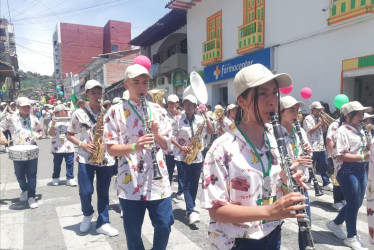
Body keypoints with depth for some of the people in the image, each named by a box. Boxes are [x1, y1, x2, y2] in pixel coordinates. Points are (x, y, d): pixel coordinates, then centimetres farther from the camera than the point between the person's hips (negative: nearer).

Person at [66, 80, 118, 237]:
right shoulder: (79, 113, 0)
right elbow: (69, 135, 5)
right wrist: (82, 144, -11)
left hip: (106, 158, 2)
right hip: (86, 158, -1)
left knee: (103, 193, 8)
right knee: (85, 192, -1)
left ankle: (103, 223, 19)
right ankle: (87, 214, 29)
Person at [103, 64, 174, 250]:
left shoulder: (158, 110, 6)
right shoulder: (116, 112, -3)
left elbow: (166, 145, 9)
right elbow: (111, 149, -5)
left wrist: (157, 134, -12)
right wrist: (134, 147, -22)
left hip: (158, 179, 2)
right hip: (130, 183, -2)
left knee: (165, 225, 11)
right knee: (133, 231, 12)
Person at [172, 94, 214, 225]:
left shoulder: (200, 119, 6)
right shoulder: (178, 119, -1)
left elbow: (211, 131, -2)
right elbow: (171, 136, -1)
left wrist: (206, 116, -8)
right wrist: (180, 146, -14)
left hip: (197, 156, 3)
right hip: (182, 156, -3)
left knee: (194, 183, 10)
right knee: (187, 184, -6)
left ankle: (190, 209, 25)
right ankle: (191, 211, -8)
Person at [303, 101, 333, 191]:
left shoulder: (319, 118, 17)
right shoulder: (308, 118, -7)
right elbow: (310, 131, -16)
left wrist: (324, 121, 3)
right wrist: (320, 123, -12)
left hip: (321, 146, 7)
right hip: (312, 147, -7)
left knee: (323, 165, 10)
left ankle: (326, 183, 16)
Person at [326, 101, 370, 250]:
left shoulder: (359, 129, 12)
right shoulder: (343, 131, -15)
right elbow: (340, 156, -22)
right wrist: (362, 157, -22)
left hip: (361, 169, 9)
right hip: (347, 171, -9)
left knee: (357, 202, 15)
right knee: (354, 203, 1)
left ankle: (335, 223, 35)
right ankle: (351, 237, 20)